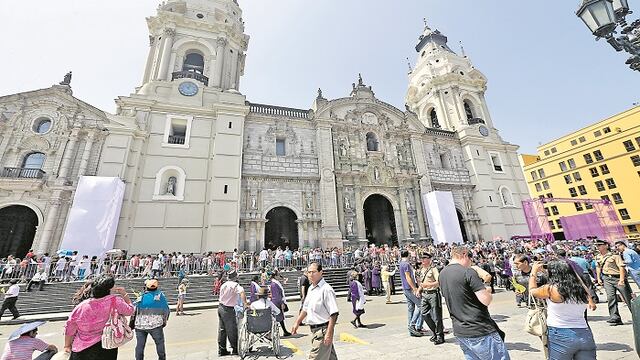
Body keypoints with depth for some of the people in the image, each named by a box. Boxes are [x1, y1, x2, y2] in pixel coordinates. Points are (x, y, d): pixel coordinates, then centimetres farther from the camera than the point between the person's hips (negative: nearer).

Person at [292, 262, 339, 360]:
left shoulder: (326, 289, -19)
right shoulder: (311, 288, 8)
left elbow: (334, 314, -21)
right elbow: (305, 308, 21)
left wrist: (329, 334, -23)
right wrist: (297, 323, 22)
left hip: (323, 330, -8)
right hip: (314, 330, 8)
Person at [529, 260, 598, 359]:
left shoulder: (550, 289, -14)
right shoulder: (582, 289, -3)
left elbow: (532, 291, 4)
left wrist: (534, 272, 17)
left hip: (561, 336, -3)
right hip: (585, 335, 4)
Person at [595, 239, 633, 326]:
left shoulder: (614, 255, -10)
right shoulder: (598, 257, 8)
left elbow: (621, 267, -14)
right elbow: (598, 267, 20)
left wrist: (621, 280, -21)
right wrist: (598, 278, 14)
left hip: (618, 277, -4)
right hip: (607, 279, 4)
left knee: (628, 298, 6)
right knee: (610, 297, -6)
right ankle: (615, 317, -4)